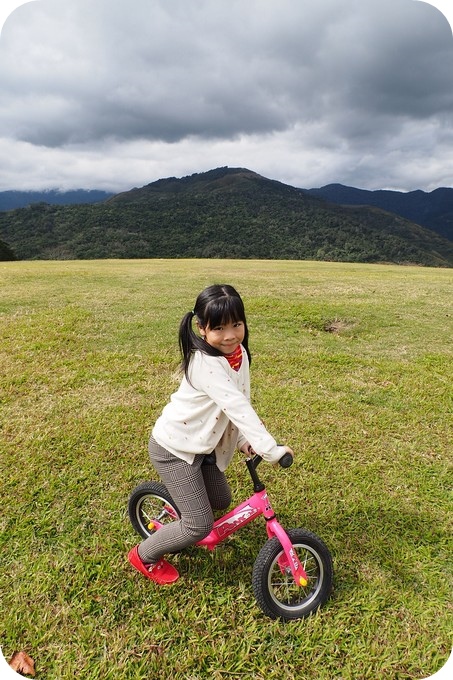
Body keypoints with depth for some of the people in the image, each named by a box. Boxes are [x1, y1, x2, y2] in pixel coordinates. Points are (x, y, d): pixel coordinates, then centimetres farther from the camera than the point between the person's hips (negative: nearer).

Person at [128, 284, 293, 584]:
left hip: (203, 444, 8)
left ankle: (180, 526, 46)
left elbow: (243, 401, 1)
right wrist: (270, 448, -38)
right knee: (200, 526, -3)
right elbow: (237, 407, -37)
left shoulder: (239, 354, -4)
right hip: (175, 447, -8)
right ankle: (145, 555, 23)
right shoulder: (205, 363, -31)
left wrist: (244, 440, -8)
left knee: (221, 500, 18)